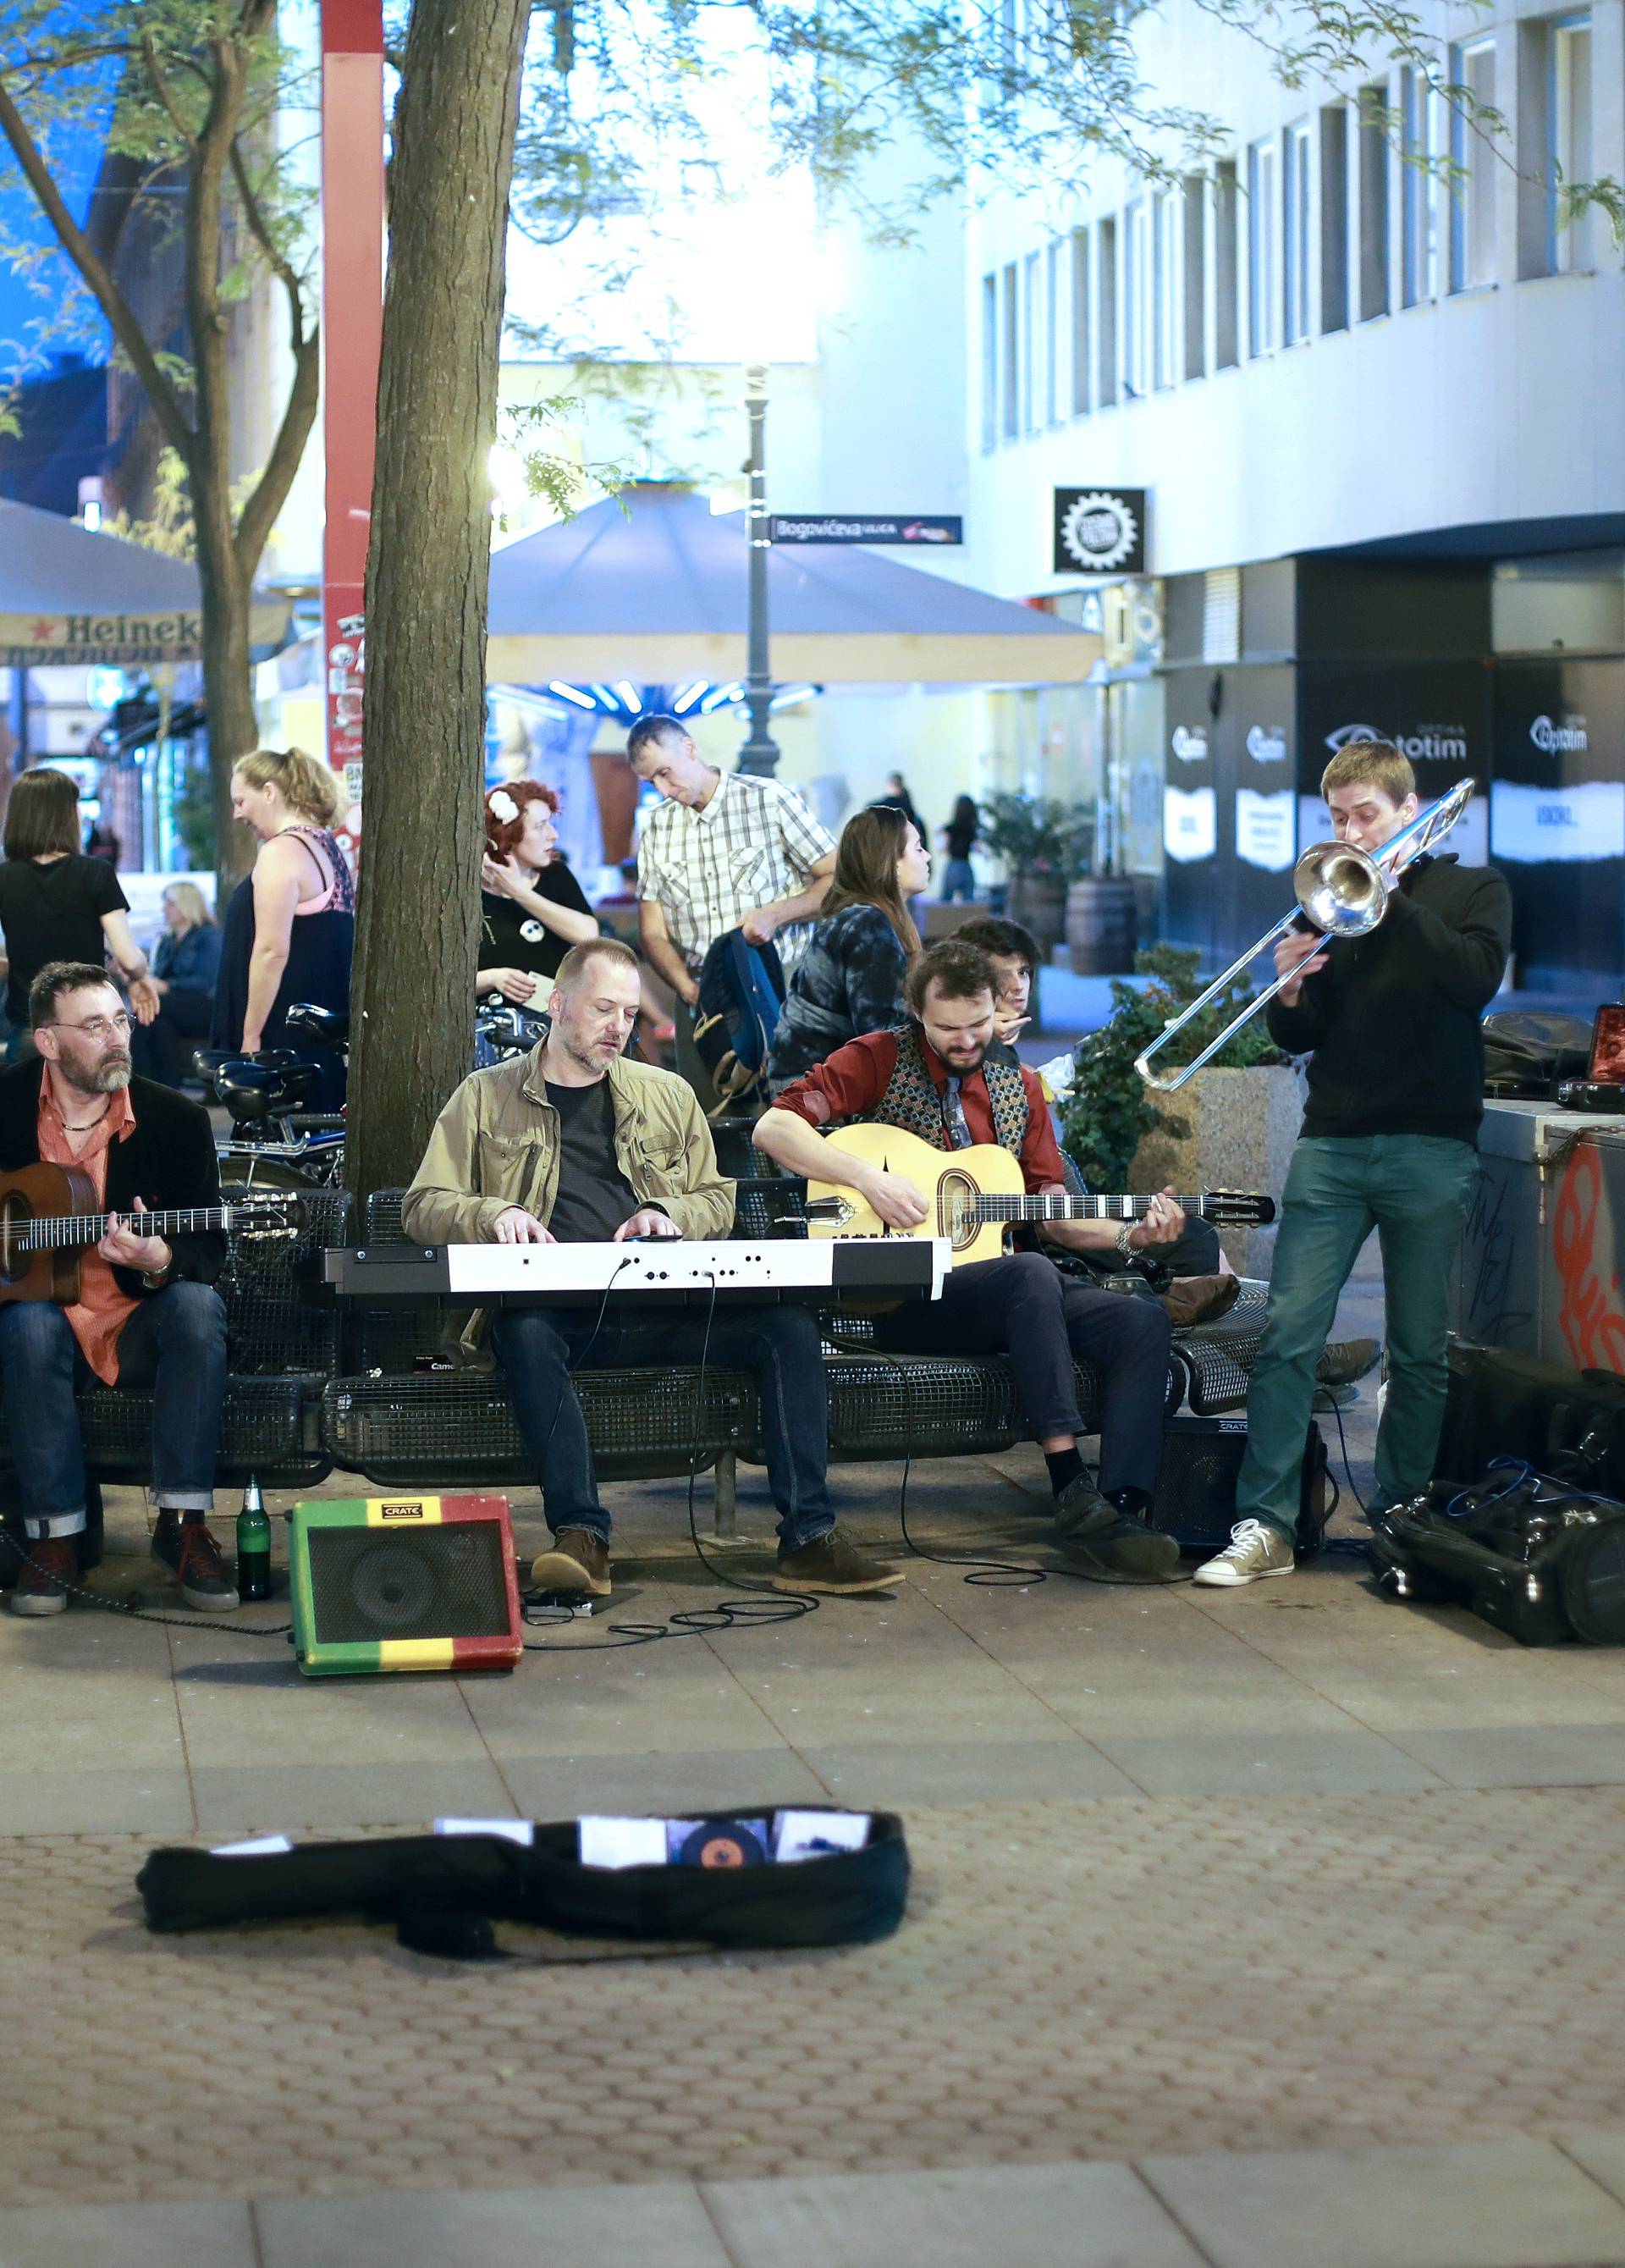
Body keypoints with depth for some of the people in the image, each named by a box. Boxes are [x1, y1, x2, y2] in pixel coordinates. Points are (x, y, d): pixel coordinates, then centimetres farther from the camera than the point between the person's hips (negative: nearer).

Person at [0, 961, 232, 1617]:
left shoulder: (177, 1119, -4)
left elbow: (207, 1249, -5)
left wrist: (161, 1261, -28)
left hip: (138, 1327, 1)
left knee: (197, 1306, -30)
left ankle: (182, 1522, -24)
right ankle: (55, 1533, -25)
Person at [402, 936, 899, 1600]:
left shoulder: (668, 1096, 23)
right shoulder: (487, 1097, 15)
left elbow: (718, 1200, 24)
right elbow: (423, 1204, 10)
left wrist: (669, 1213, 0)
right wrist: (495, 1214, -12)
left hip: (663, 1307, 3)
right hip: (560, 1310, -3)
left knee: (788, 1324, -23)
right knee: (524, 1330, -40)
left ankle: (807, 1539, -26)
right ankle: (581, 1535, -43)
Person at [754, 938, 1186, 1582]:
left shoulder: (1018, 1085, 18)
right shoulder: (881, 1060, 2)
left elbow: (1051, 1211, 17)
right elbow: (774, 1127, -9)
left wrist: (1128, 1235, 0)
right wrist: (868, 1179, -20)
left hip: (999, 1280, 6)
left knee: (1143, 1322, -18)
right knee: (1032, 1275, -36)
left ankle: (1120, 1511, -31)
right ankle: (1073, 1495, -37)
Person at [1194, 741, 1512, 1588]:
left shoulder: (1472, 890, 7)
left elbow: (1477, 978, -13)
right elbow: (1299, 1039, 13)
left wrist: (1392, 901, -17)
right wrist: (1289, 996, -9)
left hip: (1431, 1148, -2)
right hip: (1332, 1145, 2)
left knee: (1419, 1351, 3)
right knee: (1287, 1334, -8)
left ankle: (1399, 1521, 14)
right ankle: (1264, 1525, -8)